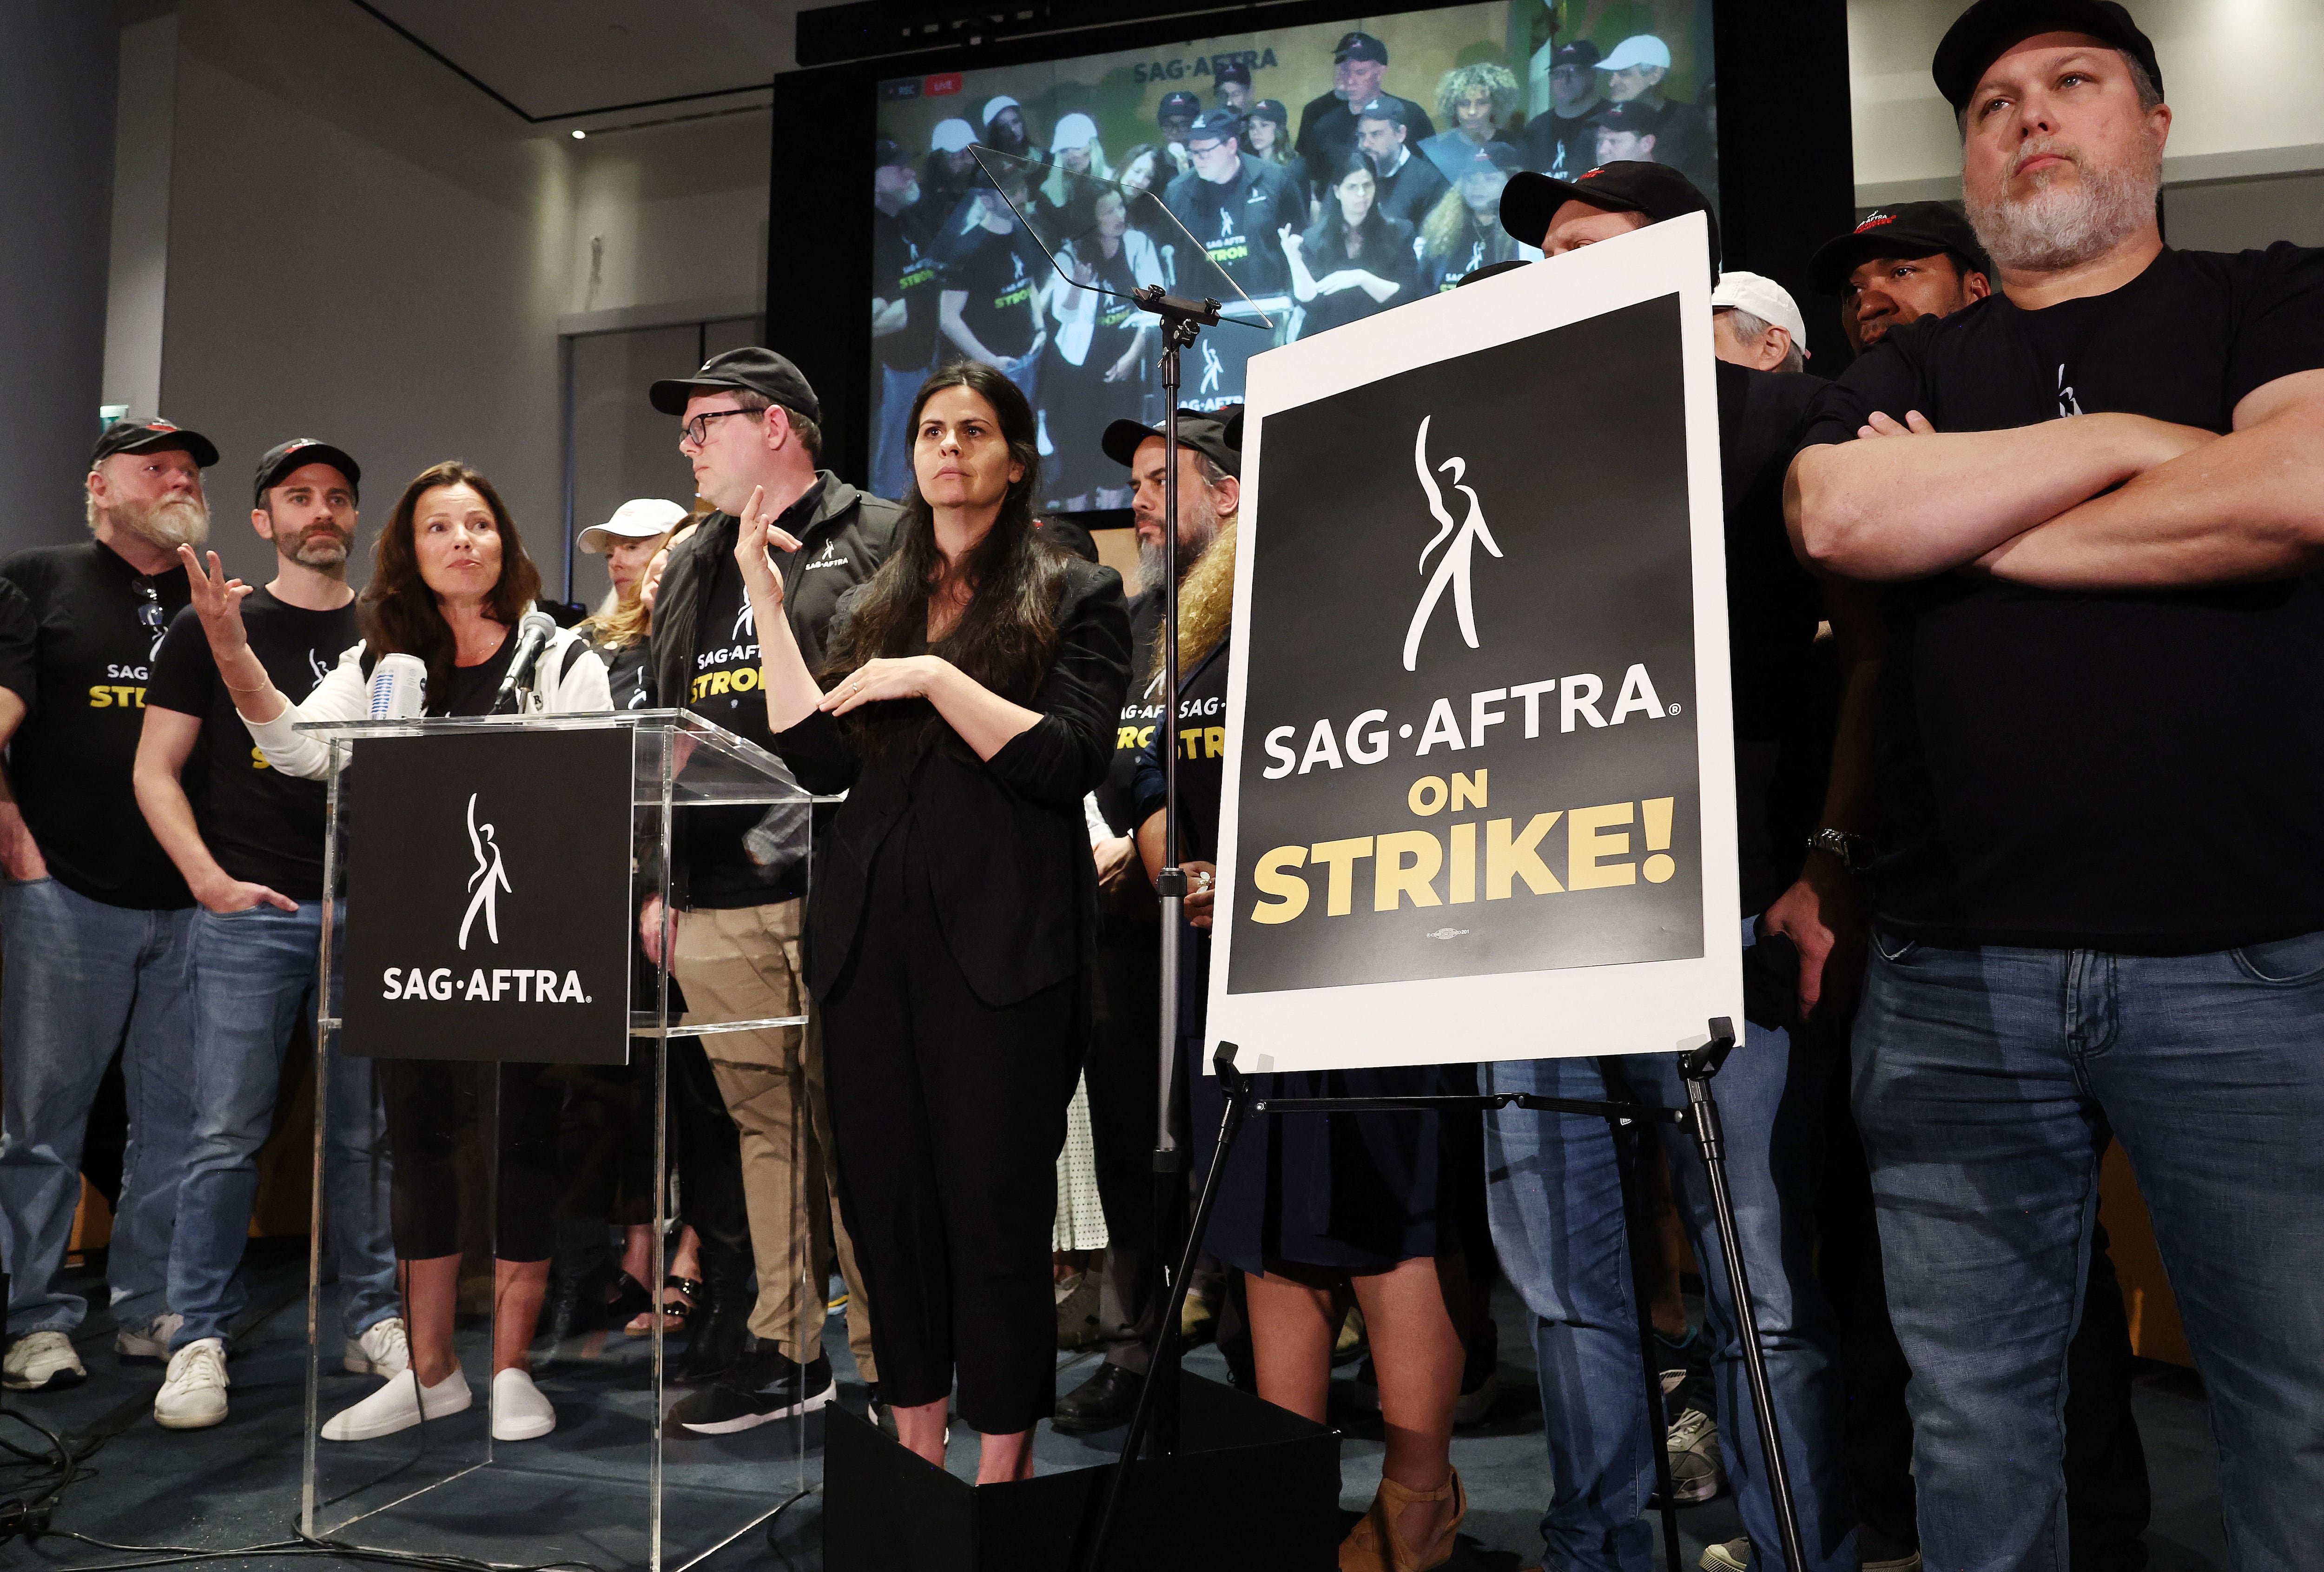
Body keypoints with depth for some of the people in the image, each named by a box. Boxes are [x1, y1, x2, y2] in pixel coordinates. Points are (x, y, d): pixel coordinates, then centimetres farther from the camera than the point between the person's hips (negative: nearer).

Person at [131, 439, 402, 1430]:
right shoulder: (212, 629, 6)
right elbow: (156, 770, 4)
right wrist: (210, 880, -9)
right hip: (250, 912, -2)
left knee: (365, 1132, 8)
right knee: (226, 1134, -1)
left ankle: (373, 1321, 19)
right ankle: (199, 1339, 11)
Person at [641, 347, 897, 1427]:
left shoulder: (880, 545, 1)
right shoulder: (687, 572, 22)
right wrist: (656, 880, 19)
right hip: (717, 904, 6)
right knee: (764, 1124, 11)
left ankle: (887, 1361, 9)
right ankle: (785, 1351, 22)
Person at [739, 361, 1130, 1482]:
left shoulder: (1077, 595, 3)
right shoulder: (877, 606, 16)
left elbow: (1069, 761, -9)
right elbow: (819, 762, 5)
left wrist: (935, 677, -15)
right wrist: (766, 603, 2)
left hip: (1002, 942, -4)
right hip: (873, 937, 5)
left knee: (996, 1206, 1)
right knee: (885, 1193, 9)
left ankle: (1002, 1466, 16)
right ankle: (917, 1445, 24)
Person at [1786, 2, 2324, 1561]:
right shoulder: (1906, 372, 16)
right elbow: (1837, 519, -6)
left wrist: (1958, 519, -3)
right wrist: (2130, 436, -4)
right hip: (1955, 969, 2)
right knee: (1974, 1419, 10)